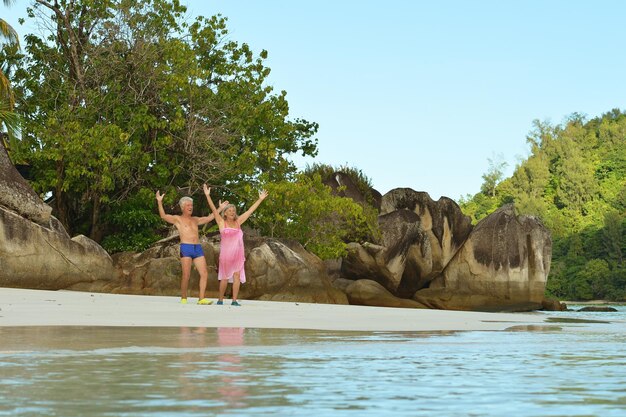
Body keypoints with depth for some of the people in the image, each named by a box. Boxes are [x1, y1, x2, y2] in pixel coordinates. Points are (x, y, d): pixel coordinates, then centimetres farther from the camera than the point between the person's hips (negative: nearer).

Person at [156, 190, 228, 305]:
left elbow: (209, 218, 30)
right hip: (186, 248, -5)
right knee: (186, 275, -11)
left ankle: (201, 298, -3)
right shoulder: (177, 219, 8)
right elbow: (163, 216, -6)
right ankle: (183, 298, 3)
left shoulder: (195, 220, 23)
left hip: (198, 248, 5)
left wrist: (220, 208, 29)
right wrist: (159, 202, -17)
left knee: (204, 274, -5)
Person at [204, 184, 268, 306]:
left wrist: (260, 199, 16)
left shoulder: (238, 222, 11)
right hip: (226, 253, -3)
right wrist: (207, 195, -14)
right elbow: (214, 209, -6)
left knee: (237, 275, -2)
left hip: (238, 254, 3)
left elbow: (250, 210, 13)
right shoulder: (222, 222, 1)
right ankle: (220, 300, 15)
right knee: (225, 277, 4)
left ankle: (234, 300, 0)